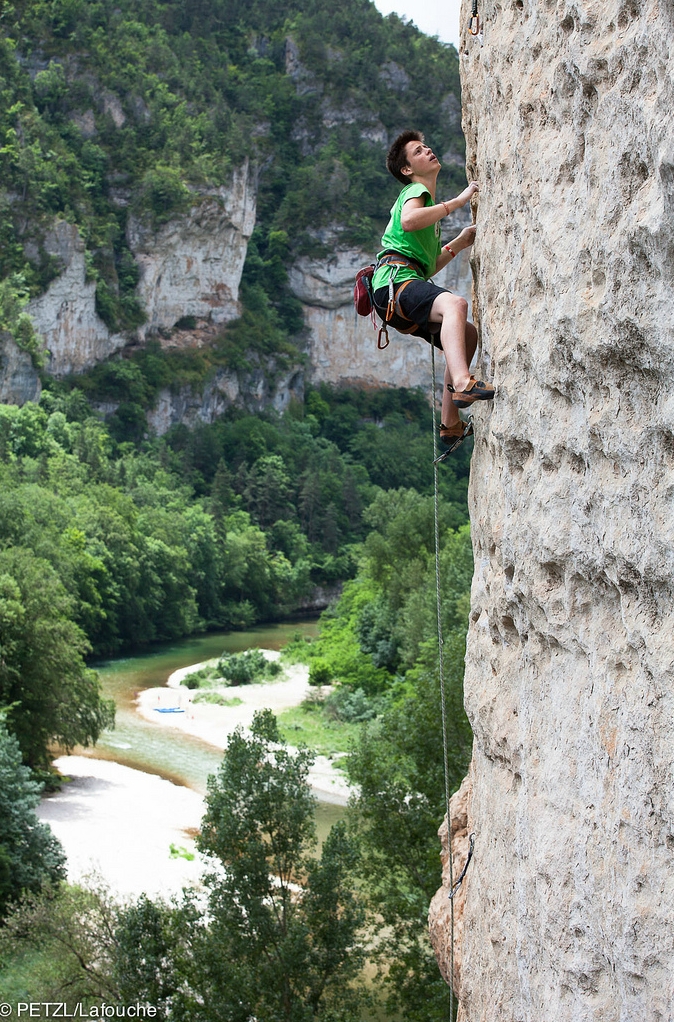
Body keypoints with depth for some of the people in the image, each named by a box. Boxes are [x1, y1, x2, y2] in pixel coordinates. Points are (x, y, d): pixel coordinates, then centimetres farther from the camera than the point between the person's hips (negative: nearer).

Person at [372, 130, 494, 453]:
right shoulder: (416, 190, 4)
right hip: (394, 279, -10)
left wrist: (459, 244, 27)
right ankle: (462, 383, -57)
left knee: (468, 334, 13)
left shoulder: (429, 202, 34)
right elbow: (408, 221, -22)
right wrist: (458, 200, -15)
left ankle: (450, 425, 11)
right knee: (455, 304, -34)